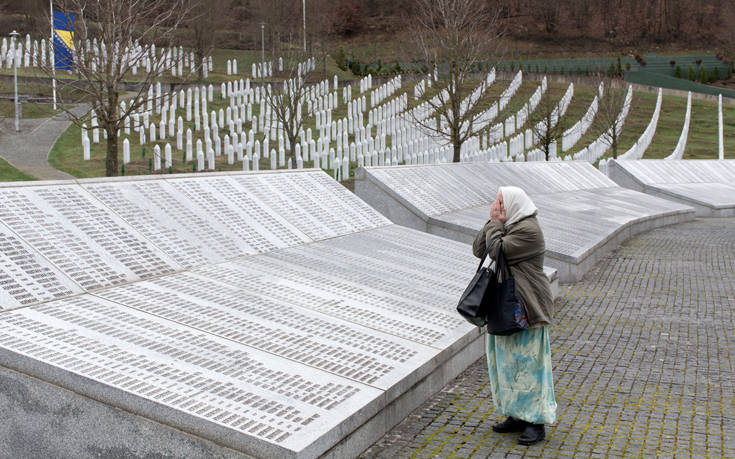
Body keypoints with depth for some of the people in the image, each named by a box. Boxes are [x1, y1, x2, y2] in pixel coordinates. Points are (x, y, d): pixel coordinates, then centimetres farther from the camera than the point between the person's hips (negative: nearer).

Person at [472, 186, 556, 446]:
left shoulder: (528, 229, -16)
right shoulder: (507, 226, 12)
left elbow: (497, 251, -24)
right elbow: (478, 250, 6)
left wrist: (495, 223, -12)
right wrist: (491, 223, -2)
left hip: (526, 308, -9)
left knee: (528, 361, -3)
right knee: (509, 361, 14)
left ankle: (536, 423, 6)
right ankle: (517, 416, 25)